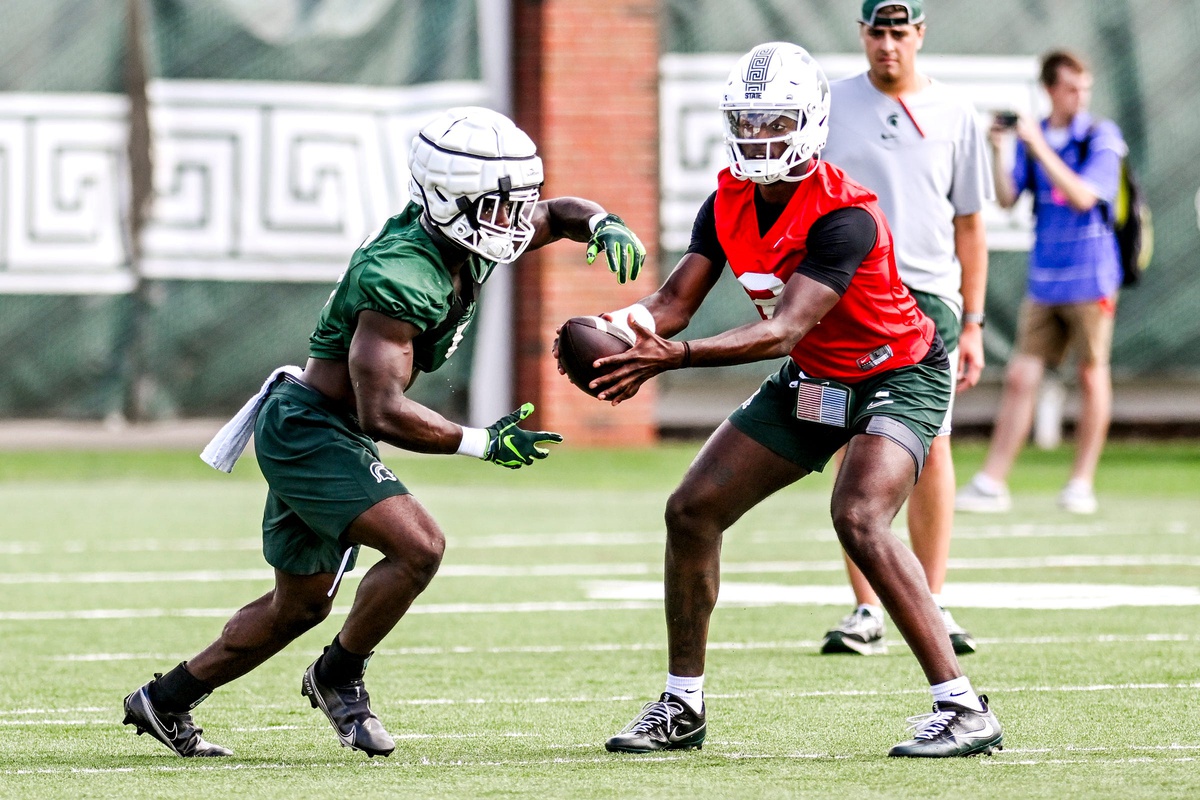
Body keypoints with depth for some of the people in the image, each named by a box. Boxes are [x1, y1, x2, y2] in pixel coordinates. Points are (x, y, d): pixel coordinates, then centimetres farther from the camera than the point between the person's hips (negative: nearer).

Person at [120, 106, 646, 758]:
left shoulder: (464, 240, -2)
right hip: (307, 430, -10)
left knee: (300, 604, 19)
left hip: (320, 433, 10)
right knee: (418, 545, -23)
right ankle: (337, 677, -2)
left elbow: (557, 214, 16)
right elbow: (383, 412, -31)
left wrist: (602, 226, -7)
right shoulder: (401, 276, -29)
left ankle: (165, 700, 32)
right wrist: (484, 444, -25)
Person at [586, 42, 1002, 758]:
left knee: (860, 519, -30)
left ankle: (964, 711, -26)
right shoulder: (730, 203, -6)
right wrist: (623, 326, -34)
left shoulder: (843, 217, -30)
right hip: (811, 381, 8)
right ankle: (682, 707, 18)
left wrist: (674, 356, -49)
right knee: (693, 511, 4)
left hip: (896, 377, -8)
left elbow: (784, 330, -38)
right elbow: (675, 302, -10)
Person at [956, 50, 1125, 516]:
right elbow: (1006, 198, 1)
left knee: (1092, 376, 3)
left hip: (1090, 280, -4)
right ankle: (991, 484, -1)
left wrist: (1038, 147, -21)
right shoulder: (1032, 137, 6)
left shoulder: (1102, 139, -6)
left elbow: (1083, 197, -18)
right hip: (1043, 280, 4)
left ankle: (1082, 483, 12)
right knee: (1020, 378, -1)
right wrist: (996, 151, -13)